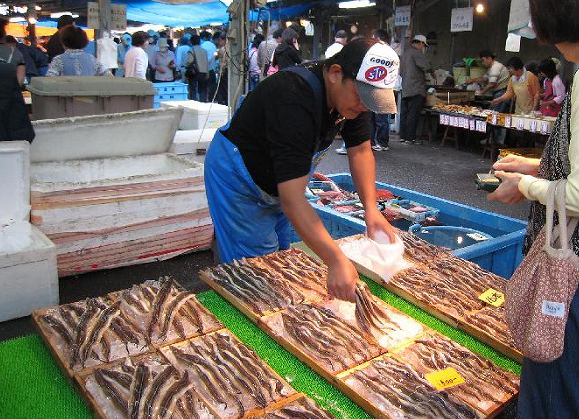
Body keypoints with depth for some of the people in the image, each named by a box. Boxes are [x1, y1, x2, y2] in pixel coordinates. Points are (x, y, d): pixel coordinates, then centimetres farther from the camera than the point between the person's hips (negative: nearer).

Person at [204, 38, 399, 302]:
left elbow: (360, 151, -4)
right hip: (238, 177, -8)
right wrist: (336, 261, -49)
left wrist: (371, 208, -19)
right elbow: (292, 199, -44)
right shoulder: (295, 100, -39)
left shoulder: (353, 90, -13)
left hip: (277, 178, 8)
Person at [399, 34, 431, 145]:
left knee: (404, 113, 9)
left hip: (405, 89, 9)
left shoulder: (405, 53, 19)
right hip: (416, 89, -9)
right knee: (413, 114, -7)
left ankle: (403, 136, 12)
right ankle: (410, 138, -6)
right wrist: (431, 71, 2)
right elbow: (426, 66, -20)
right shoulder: (416, 53, -9)